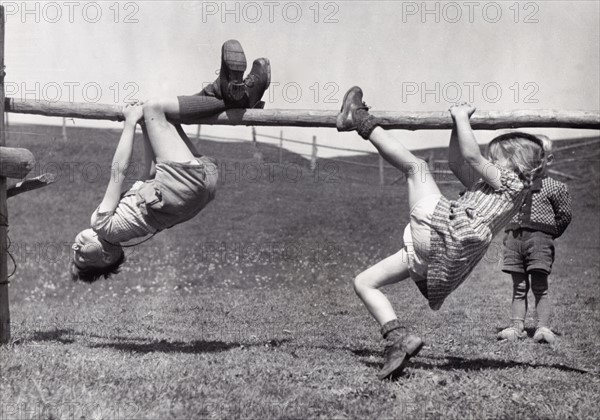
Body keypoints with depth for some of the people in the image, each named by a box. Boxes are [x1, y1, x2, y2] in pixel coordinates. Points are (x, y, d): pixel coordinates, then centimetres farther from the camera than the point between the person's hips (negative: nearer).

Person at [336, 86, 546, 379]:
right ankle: (399, 339, -6)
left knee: (415, 166, -7)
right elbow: (456, 163, 33)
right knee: (364, 283, 6)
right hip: (434, 247, 10)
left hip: (445, 232, -10)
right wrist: (458, 124, 26)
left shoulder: (511, 182, 4)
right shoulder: (491, 185, 30)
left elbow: (471, 156, -7)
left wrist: (462, 118, 2)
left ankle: (361, 120, 3)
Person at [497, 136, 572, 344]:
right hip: (514, 237, 4)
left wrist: (548, 234, 10)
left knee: (540, 286, -8)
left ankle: (543, 327, -8)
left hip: (539, 237, -4)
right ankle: (516, 326, 3)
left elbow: (564, 215, 9)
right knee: (519, 287, 5)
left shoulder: (554, 187, 5)